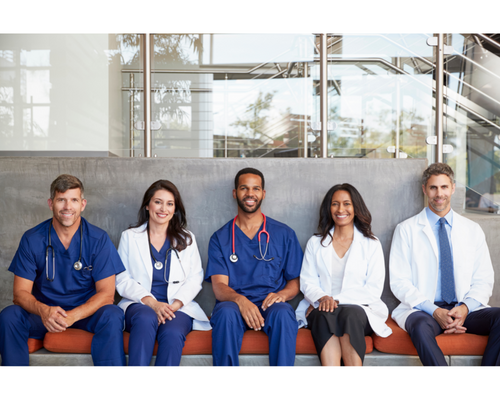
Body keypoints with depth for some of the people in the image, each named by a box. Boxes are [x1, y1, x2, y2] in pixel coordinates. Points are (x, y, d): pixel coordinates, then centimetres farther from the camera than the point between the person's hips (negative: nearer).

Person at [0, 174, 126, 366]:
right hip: (44, 310, 2)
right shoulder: (32, 239, -4)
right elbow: (20, 293, -6)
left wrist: (73, 315, -29)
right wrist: (43, 310, -30)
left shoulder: (98, 239, -7)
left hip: (86, 311, -1)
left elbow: (106, 293, -11)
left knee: (112, 316, -32)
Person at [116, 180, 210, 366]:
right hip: (139, 304, 0)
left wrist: (174, 305, -12)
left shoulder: (187, 239, 17)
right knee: (146, 318, -37)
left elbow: (195, 279, 7)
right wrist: (152, 302, -12)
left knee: (172, 333, -34)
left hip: (178, 307, 1)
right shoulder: (130, 237, 15)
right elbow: (122, 280, 5)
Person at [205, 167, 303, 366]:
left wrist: (281, 294, -13)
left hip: (271, 304, 0)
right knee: (226, 313, -34)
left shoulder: (284, 234, 13)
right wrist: (240, 300, -23)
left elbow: (295, 281, 12)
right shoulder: (220, 238, 11)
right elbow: (219, 286, 0)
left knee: (283, 313, -34)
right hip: (233, 303, 0)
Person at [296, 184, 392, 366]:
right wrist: (322, 298, -13)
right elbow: (307, 282, 10)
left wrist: (337, 300, -11)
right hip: (321, 310, 1)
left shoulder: (371, 245, 12)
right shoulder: (315, 243, 18)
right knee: (326, 316, -35)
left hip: (360, 308, -1)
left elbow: (374, 289, 2)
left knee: (350, 314, -36)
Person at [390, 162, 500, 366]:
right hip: (423, 310, -3)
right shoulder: (406, 229, 6)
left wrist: (465, 308, -10)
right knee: (421, 327, -37)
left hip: (465, 309, 3)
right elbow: (399, 282, -1)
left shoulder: (473, 230, 15)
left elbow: (484, 280, 11)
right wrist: (435, 311, -15)